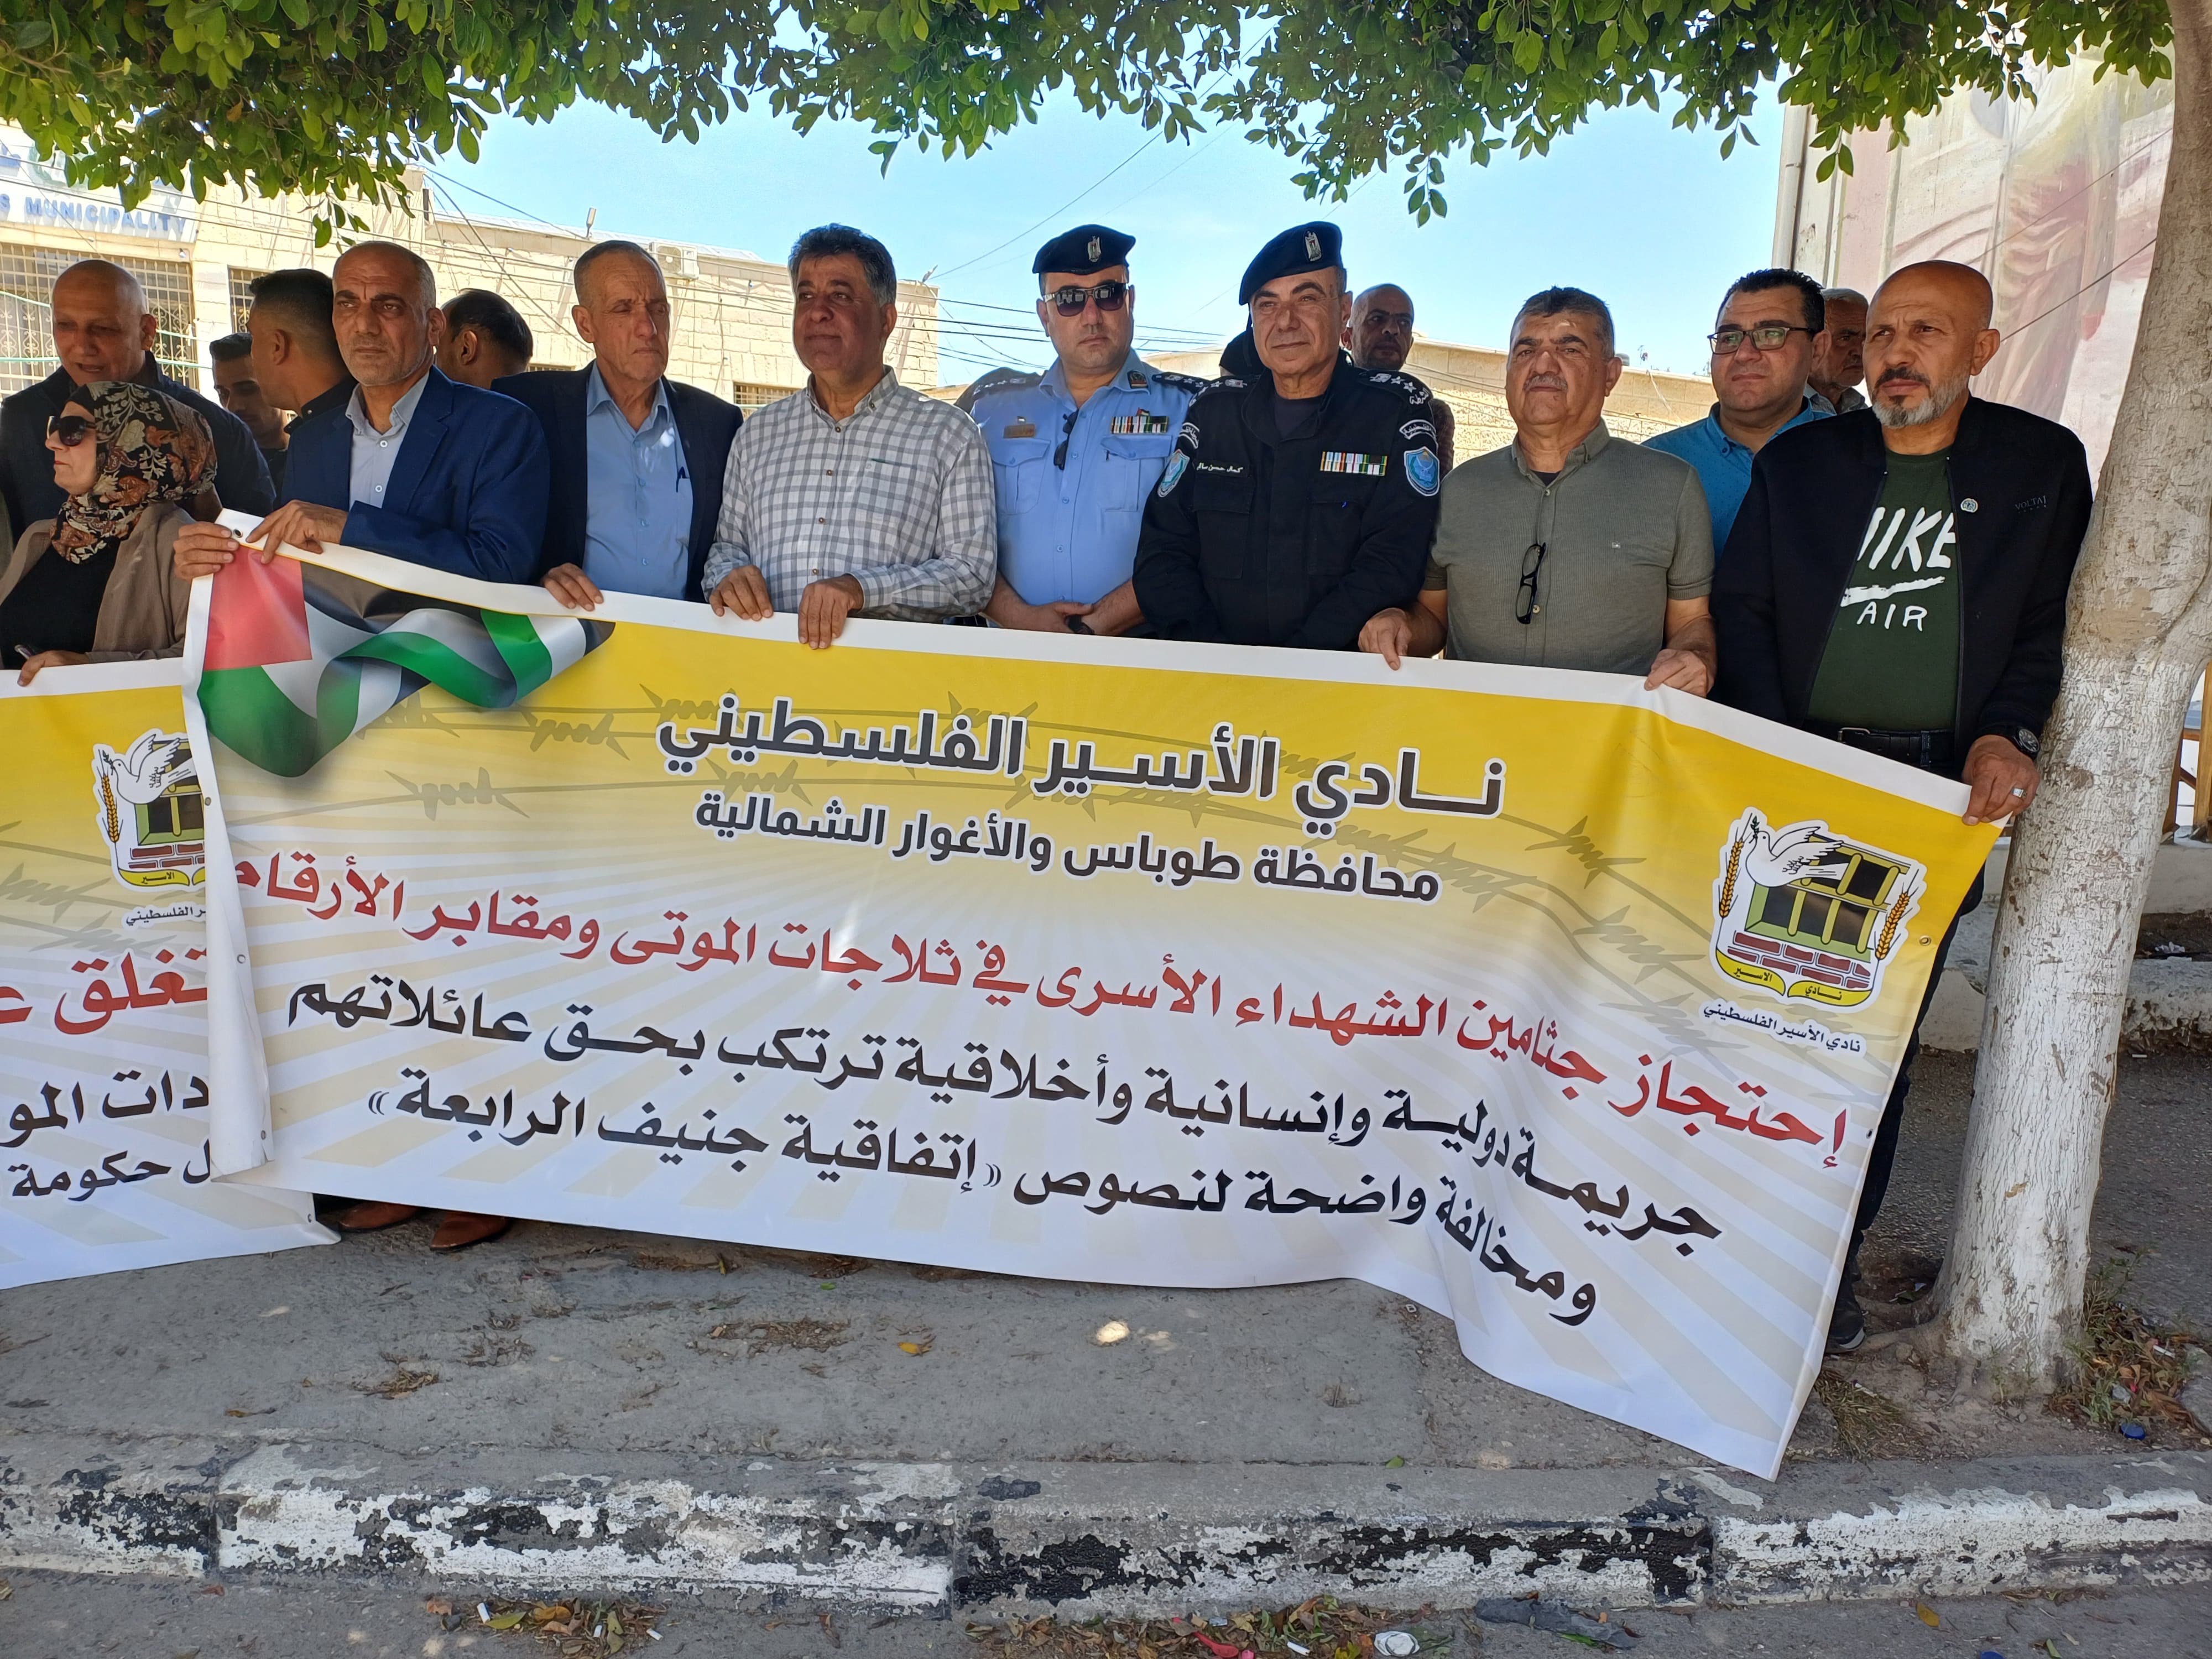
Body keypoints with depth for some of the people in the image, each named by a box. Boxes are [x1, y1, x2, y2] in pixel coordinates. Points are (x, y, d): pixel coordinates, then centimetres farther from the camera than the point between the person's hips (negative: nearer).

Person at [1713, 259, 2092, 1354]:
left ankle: (1833, 1252, 18)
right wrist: (1774, 751, -7)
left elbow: (2051, 622, 9)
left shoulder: (2041, 463, 7)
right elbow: (1740, 606, 5)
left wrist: (2009, 736, -8)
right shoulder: (1797, 463, 7)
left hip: (1941, 793, 0)